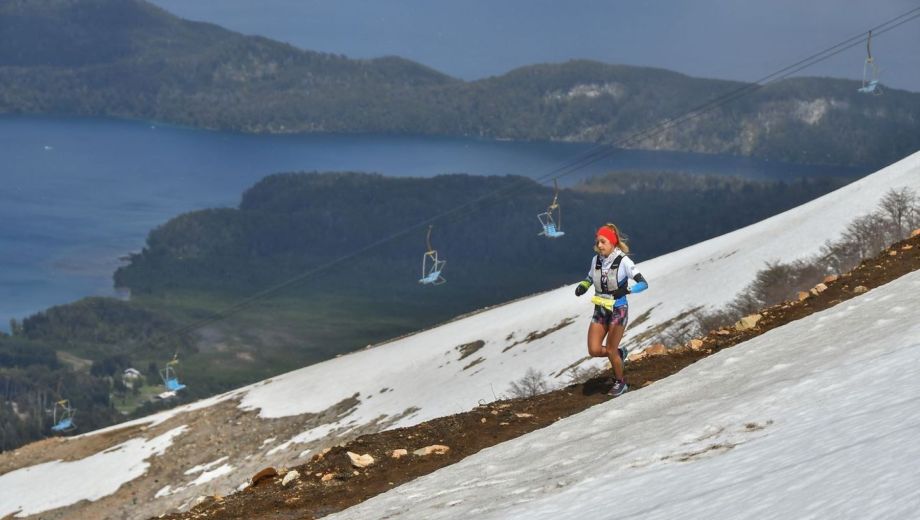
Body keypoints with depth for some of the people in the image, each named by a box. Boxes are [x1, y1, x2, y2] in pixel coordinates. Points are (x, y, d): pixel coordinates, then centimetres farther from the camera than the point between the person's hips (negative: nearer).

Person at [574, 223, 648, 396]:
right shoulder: (596, 260, -1)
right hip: (600, 310, 5)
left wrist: (626, 290, -36)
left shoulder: (623, 261, -16)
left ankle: (620, 382, 24)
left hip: (618, 310, -5)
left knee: (610, 351, -1)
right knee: (594, 351, -3)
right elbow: (590, 277, 19)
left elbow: (643, 283, -19)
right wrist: (583, 286, -3)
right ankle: (619, 354, 28)